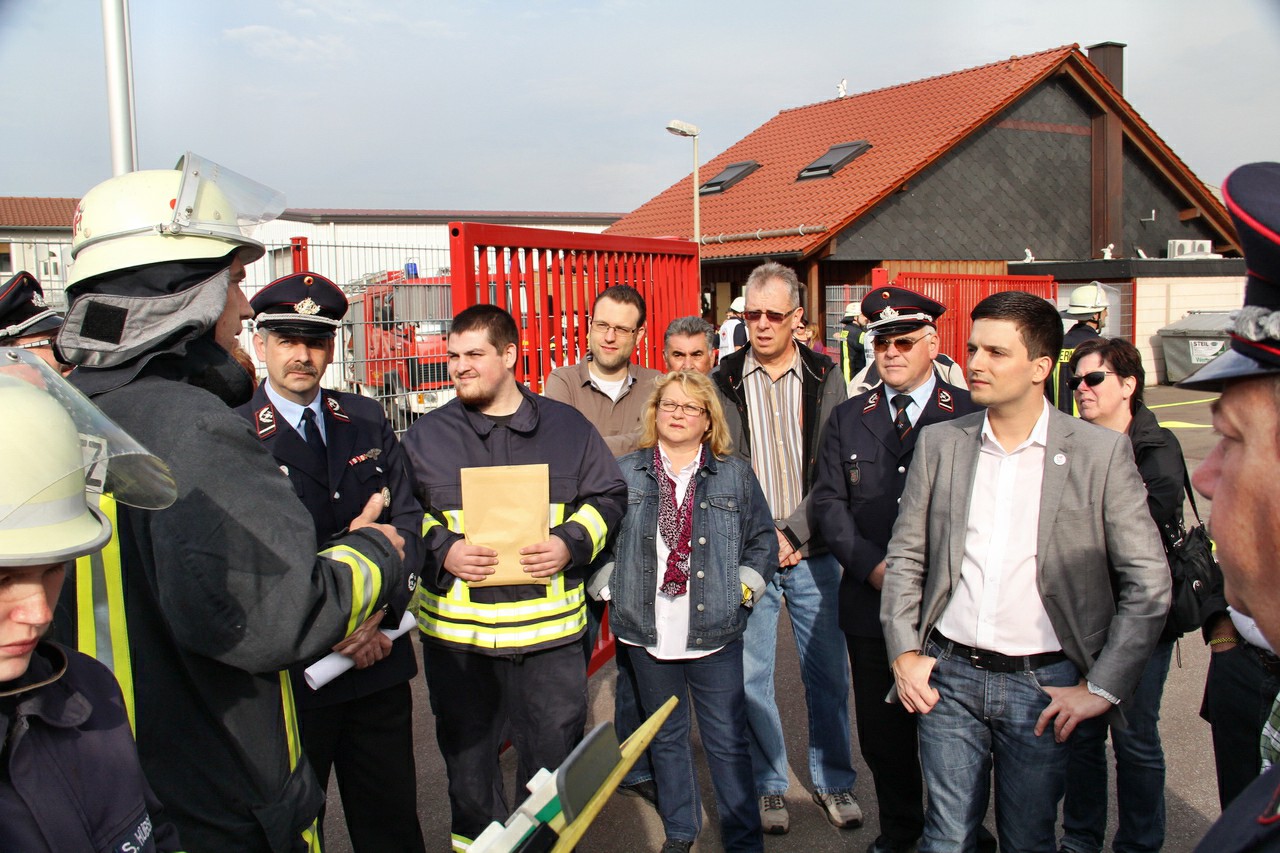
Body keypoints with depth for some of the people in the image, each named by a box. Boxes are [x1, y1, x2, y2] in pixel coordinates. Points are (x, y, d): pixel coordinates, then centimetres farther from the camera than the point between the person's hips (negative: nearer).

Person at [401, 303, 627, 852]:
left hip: (549, 625, 0)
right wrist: (441, 549, -13)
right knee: (467, 754, 16)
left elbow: (608, 496, 7)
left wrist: (572, 542, -10)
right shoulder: (426, 436, 3)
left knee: (554, 749, 12)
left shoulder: (568, 427, 3)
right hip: (455, 627, 1)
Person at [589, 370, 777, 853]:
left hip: (714, 631, -1)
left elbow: (763, 539, 9)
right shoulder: (626, 473, 2)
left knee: (727, 740, 3)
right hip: (648, 631, 1)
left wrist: (742, 587, -1)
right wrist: (612, 587, 1)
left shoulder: (735, 475, 3)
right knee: (666, 737, 15)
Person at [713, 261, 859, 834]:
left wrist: (791, 533, -10)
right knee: (751, 674, 6)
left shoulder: (825, 378, 1)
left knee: (827, 669, 9)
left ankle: (833, 780, 27)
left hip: (812, 551, 0)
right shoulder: (725, 382, 2)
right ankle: (768, 784, 24)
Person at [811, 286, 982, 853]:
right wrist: (871, 564, -9)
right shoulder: (848, 418, 8)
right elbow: (828, 501, 3)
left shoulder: (971, 417, -2)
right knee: (882, 730, 14)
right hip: (871, 602, 3)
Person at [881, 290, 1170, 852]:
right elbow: (906, 555, 8)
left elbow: (1148, 583, -4)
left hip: (1044, 685, -1)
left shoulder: (1102, 452, -6)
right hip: (948, 677, 2)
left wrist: (1102, 687, -7)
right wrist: (904, 653, 1)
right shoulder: (939, 442, 2)